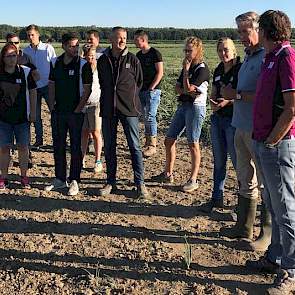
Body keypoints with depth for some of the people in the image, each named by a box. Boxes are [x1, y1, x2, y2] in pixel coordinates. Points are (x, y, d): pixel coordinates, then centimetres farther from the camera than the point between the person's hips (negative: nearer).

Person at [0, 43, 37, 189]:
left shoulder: (25, 72, -2)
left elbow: (32, 92, 3)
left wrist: (33, 112, 0)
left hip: (22, 117, 0)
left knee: (23, 147, 5)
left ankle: (24, 176, 18)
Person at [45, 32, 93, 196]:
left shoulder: (83, 65, -7)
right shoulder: (55, 63, 6)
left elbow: (87, 90, -8)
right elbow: (52, 85, 12)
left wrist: (78, 109, -11)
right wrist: (51, 106, 5)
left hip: (75, 113, -5)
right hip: (58, 112, 5)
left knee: (75, 147, 2)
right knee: (58, 146, 11)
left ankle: (74, 181, 12)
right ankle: (60, 179, 24)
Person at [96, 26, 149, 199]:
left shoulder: (132, 60, 1)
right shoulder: (103, 60, 7)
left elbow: (139, 83, 9)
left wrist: (129, 98, 7)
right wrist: (109, 98, 11)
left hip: (129, 109, -3)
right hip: (108, 109, 3)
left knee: (135, 147, -1)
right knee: (109, 147, 8)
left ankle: (140, 183, 7)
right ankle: (111, 182, 20)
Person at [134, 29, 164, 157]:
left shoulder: (155, 53, -7)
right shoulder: (138, 55, 14)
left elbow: (160, 73, -11)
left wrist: (151, 87, -15)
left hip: (153, 90, -7)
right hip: (141, 90, 7)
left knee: (150, 117, -9)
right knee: (145, 117, 10)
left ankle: (152, 146, -4)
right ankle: (148, 142, 18)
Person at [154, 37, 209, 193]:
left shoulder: (202, 69, -10)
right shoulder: (187, 66, 14)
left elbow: (188, 88, -18)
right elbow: (177, 88, 8)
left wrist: (186, 69, -10)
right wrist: (188, 92, -12)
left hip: (196, 107, -8)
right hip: (183, 105, 8)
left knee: (193, 144, -4)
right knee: (169, 140, 9)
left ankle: (193, 180, 5)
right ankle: (168, 174, 22)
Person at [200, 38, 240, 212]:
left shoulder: (241, 69, -10)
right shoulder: (218, 70, 12)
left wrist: (228, 101, -24)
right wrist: (213, 103, -2)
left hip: (233, 120, -7)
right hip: (217, 118, 7)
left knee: (238, 161, 0)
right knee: (219, 161, 13)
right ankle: (217, 198, 24)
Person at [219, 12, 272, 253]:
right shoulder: (249, 57, 16)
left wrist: (238, 95, -16)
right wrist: (230, 95, 7)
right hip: (242, 127, 10)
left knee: (266, 185, 1)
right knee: (245, 181, 18)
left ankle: (268, 234, 14)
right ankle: (244, 227, 32)